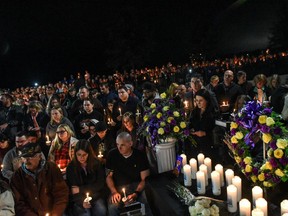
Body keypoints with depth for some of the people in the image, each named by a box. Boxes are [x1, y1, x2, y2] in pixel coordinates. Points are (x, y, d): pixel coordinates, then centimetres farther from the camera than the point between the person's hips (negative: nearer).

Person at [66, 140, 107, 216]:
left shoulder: (96, 163, -2)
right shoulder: (71, 167, -3)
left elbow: (100, 184, -1)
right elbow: (72, 189, -4)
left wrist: (80, 189, -8)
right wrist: (82, 202, -22)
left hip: (96, 196, 1)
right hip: (79, 199, 0)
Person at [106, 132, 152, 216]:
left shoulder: (140, 155, -5)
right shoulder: (112, 155, -2)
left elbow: (144, 179, -4)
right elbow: (109, 176, 4)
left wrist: (136, 194, -22)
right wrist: (114, 192, -13)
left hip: (137, 186, 0)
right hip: (118, 187, 1)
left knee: (147, 204, -30)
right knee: (113, 207, -30)